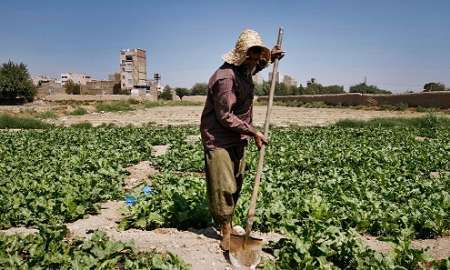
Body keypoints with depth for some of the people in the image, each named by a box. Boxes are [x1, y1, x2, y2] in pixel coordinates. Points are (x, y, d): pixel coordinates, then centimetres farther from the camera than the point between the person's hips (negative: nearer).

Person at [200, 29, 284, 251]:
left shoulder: (245, 70, 7)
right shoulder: (225, 78, -24)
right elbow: (225, 117, -22)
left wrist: (269, 58, 18)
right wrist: (254, 132, -18)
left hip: (238, 138, 9)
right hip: (219, 139, -9)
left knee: (236, 185, 14)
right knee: (223, 187, -3)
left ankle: (228, 222, 31)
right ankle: (226, 231, 15)